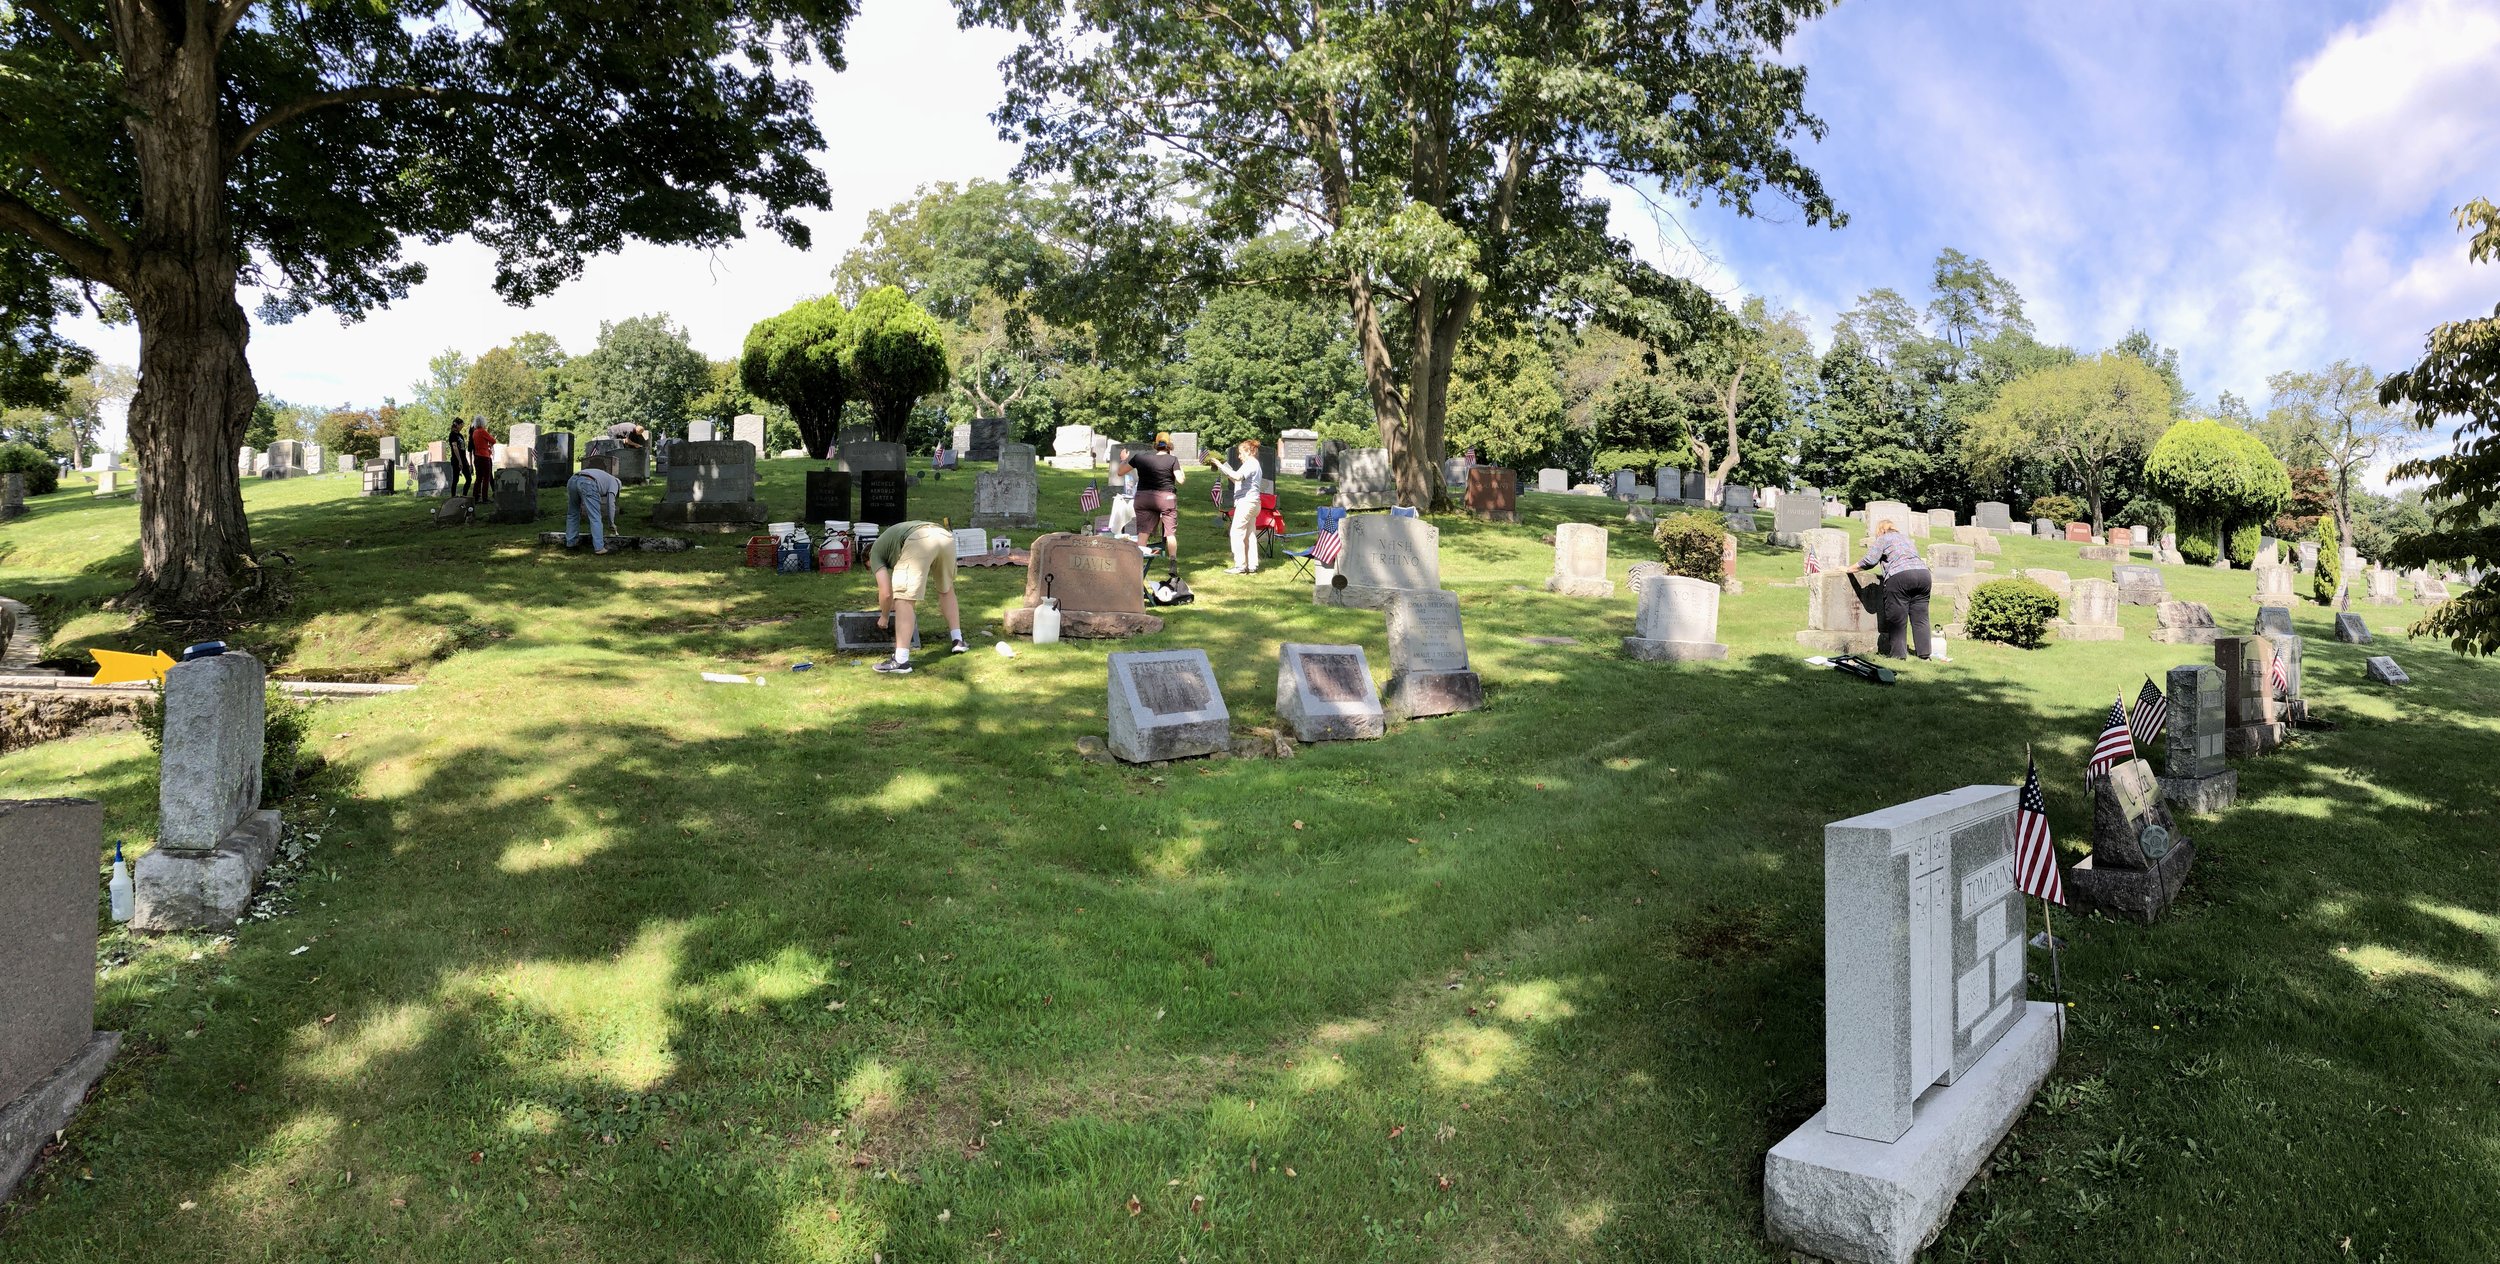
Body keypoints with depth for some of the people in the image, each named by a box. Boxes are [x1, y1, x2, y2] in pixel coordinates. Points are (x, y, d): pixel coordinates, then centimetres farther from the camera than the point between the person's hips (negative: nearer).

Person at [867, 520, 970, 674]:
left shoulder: (875, 552, 25)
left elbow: (886, 592, 16)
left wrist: (884, 616, 34)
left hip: (920, 540, -7)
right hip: (945, 536, 7)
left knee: (905, 599, -2)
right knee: (946, 590, 30)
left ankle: (901, 661, -8)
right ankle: (957, 640, 32)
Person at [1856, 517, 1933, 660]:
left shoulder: (1882, 539, 8)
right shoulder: (1906, 537, 30)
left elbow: (1869, 560, 0)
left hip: (1900, 577, -6)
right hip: (1923, 573, 7)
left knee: (1897, 619, -2)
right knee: (1920, 618, 7)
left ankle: (1898, 654, -2)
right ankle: (1924, 654, 5)